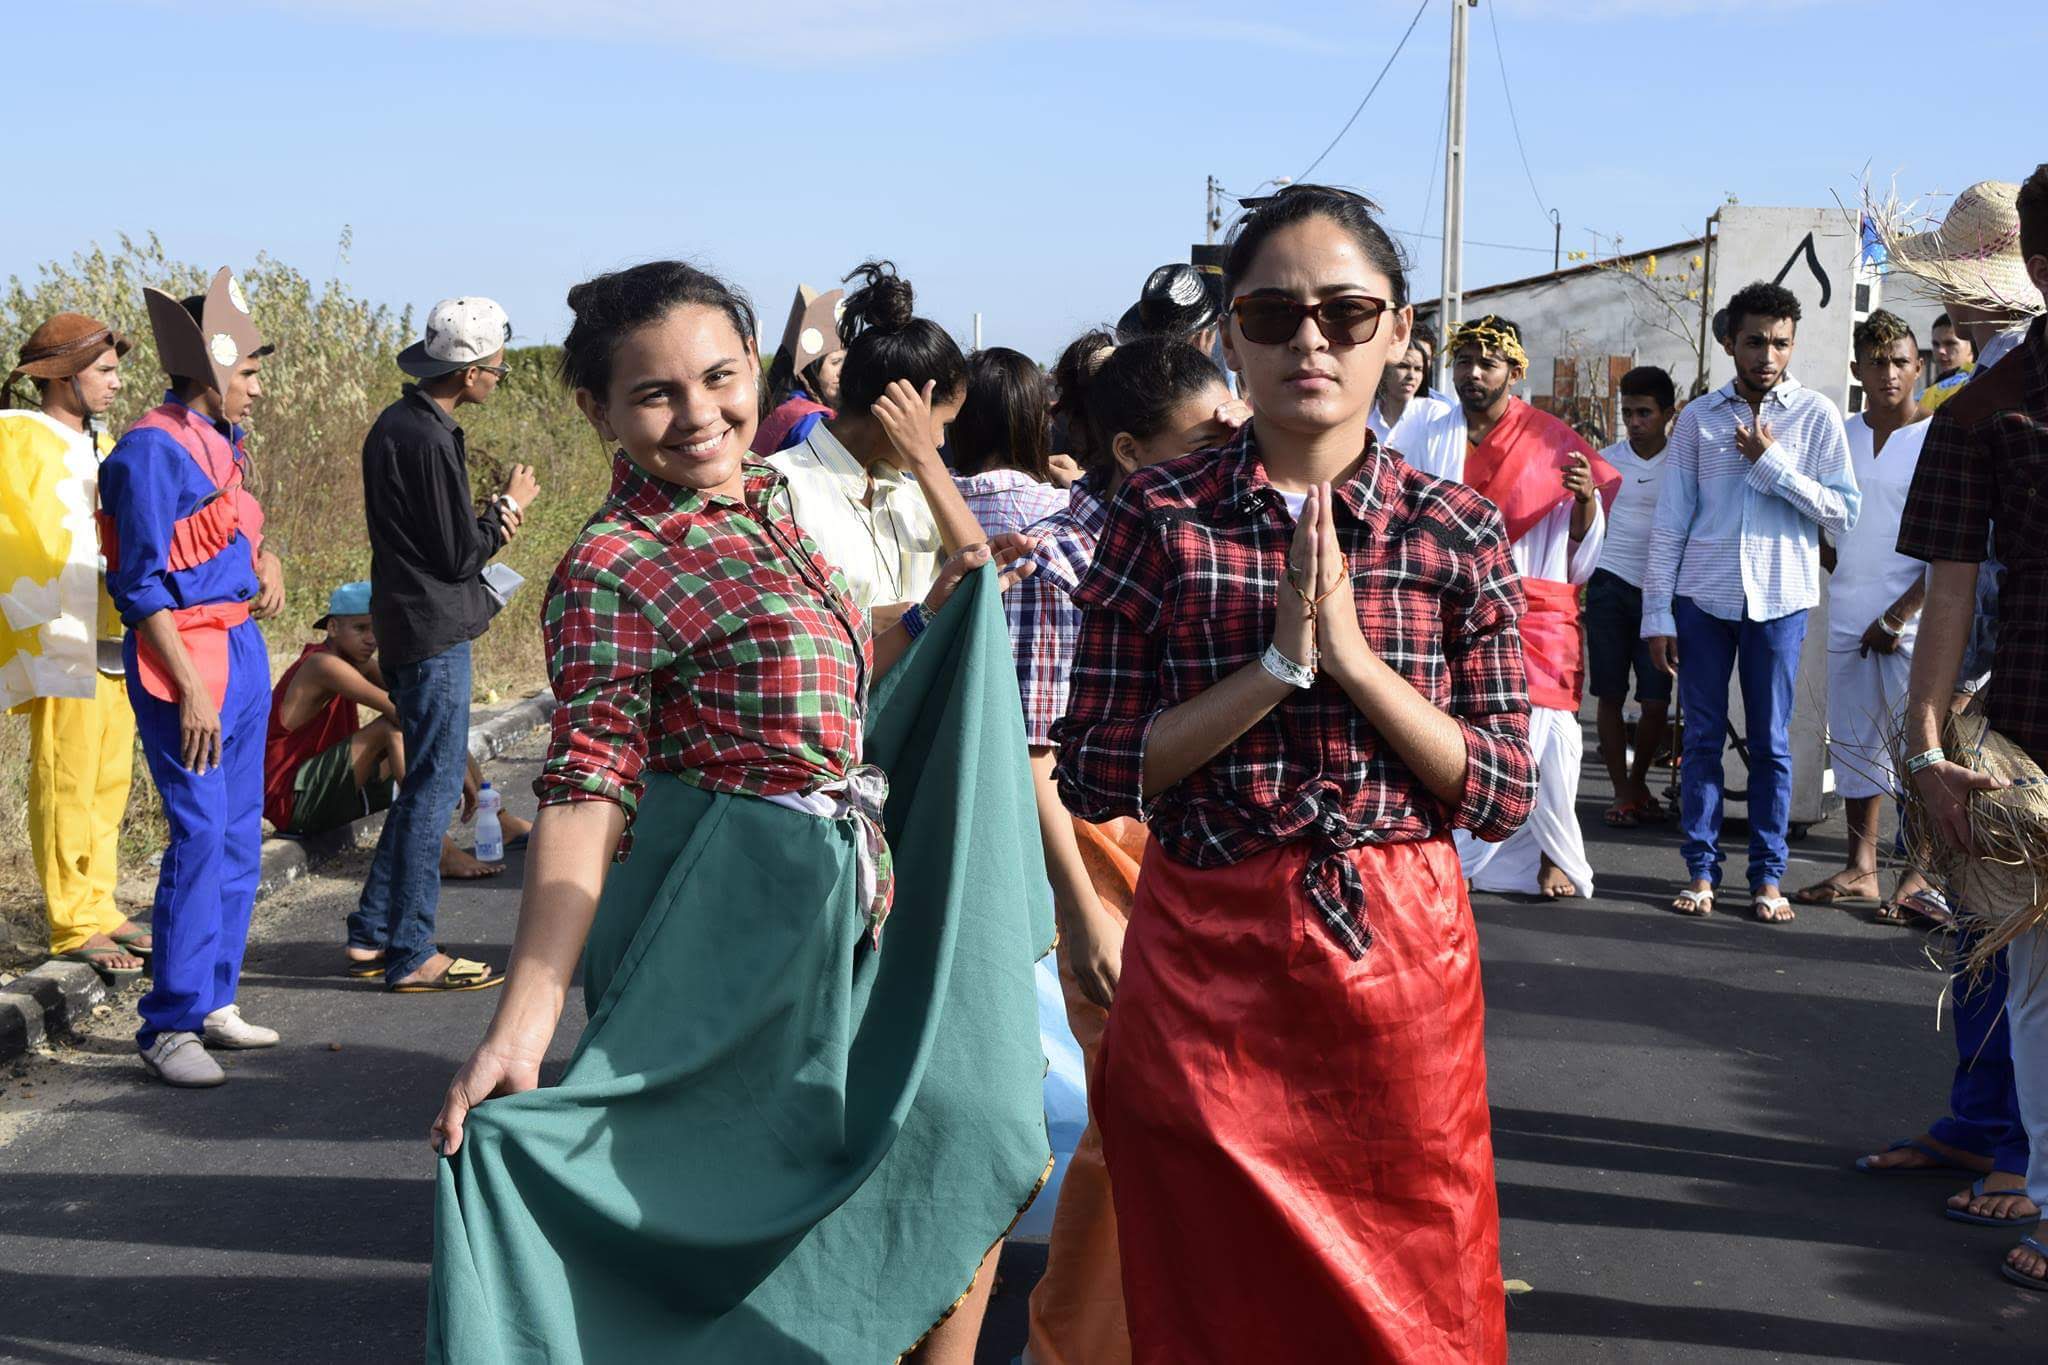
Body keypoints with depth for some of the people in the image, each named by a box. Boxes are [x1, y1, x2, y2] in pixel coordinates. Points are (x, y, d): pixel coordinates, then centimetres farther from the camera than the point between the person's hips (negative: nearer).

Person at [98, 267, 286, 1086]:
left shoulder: (221, 442, 12)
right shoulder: (152, 450, -14)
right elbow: (141, 584, -16)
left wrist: (265, 561, 8)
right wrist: (190, 689, -19)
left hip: (243, 649, 9)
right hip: (183, 655, -9)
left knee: (240, 835, 12)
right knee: (201, 835, -11)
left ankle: (212, 1002, 21)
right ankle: (168, 1026, -4)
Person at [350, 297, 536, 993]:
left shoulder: (395, 425, 13)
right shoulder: (430, 439, -18)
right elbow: (459, 552, -16)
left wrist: (492, 520, 7)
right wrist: (510, 506, 0)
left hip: (408, 627, 10)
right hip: (435, 633, -10)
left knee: (427, 780, 17)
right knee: (436, 786, -4)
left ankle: (372, 933, 20)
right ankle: (412, 955, 1)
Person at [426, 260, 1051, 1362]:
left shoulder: (767, 507, 10)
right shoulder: (612, 569, -15)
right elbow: (584, 795, -20)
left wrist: (935, 618, 10)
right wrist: (521, 1026, -28)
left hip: (848, 909, 9)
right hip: (739, 928, -8)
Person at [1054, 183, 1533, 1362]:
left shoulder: (1457, 534, 0)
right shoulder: (1160, 518, -3)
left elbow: (1504, 795, -2)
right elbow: (1096, 775, -6)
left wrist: (1356, 658, -15)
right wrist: (1279, 663, -16)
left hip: (1400, 957, 1)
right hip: (1205, 963, -1)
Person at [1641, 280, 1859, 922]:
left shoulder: (1815, 415, 2)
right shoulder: (1698, 418, 5)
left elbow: (1844, 510, -3)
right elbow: (1670, 522, 5)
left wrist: (1772, 462, -11)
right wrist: (1657, 612, 1)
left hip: (1779, 600, -1)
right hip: (1703, 597, 1)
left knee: (1771, 743, 5)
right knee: (1702, 737, 4)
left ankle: (1767, 876, 13)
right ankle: (1701, 870, 12)